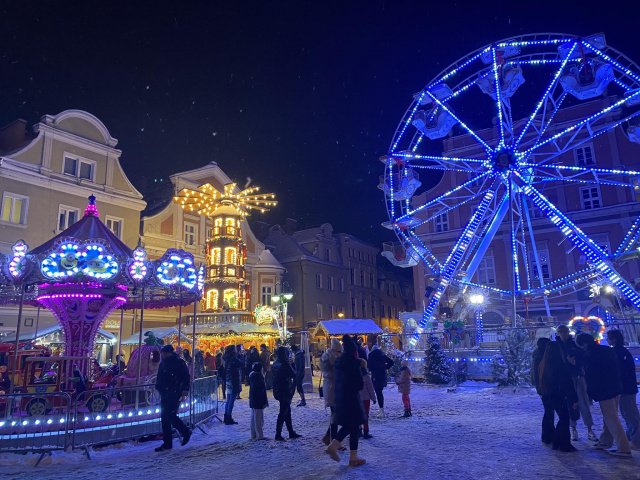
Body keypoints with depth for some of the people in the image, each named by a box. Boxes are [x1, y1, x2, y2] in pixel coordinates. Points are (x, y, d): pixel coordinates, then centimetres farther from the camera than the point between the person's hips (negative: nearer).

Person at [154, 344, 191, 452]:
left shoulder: (179, 363, -9)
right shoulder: (163, 363, 13)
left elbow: (186, 378, -11)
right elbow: (159, 378, 22)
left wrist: (184, 392, -17)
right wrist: (159, 389, 12)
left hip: (174, 394, -8)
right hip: (165, 395, 8)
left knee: (170, 415, -13)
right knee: (164, 417, 8)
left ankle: (185, 432, 9)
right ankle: (167, 443, 17)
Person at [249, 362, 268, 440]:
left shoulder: (252, 376, 10)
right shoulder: (258, 376, -19)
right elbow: (261, 390, -21)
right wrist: (264, 402, -18)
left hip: (253, 401, 10)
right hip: (259, 401, -10)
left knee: (254, 418, 15)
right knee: (259, 418, -1)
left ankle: (254, 435, 22)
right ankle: (259, 435, 5)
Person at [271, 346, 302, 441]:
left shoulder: (275, 364, 6)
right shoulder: (285, 364, -20)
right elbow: (294, 375, -16)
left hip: (278, 391, 9)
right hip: (285, 391, -9)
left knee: (287, 412, 16)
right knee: (283, 413, 0)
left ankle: (291, 433, 23)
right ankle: (278, 435, 4)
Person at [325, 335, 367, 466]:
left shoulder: (339, 361, 5)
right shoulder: (354, 362, -17)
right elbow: (360, 383, -15)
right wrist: (361, 384, 6)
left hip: (340, 396, 7)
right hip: (351, 397, -7)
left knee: (348, 425, 21)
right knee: (354, 426, 5)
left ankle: (333, 446, 10)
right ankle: (353, 458, 14)